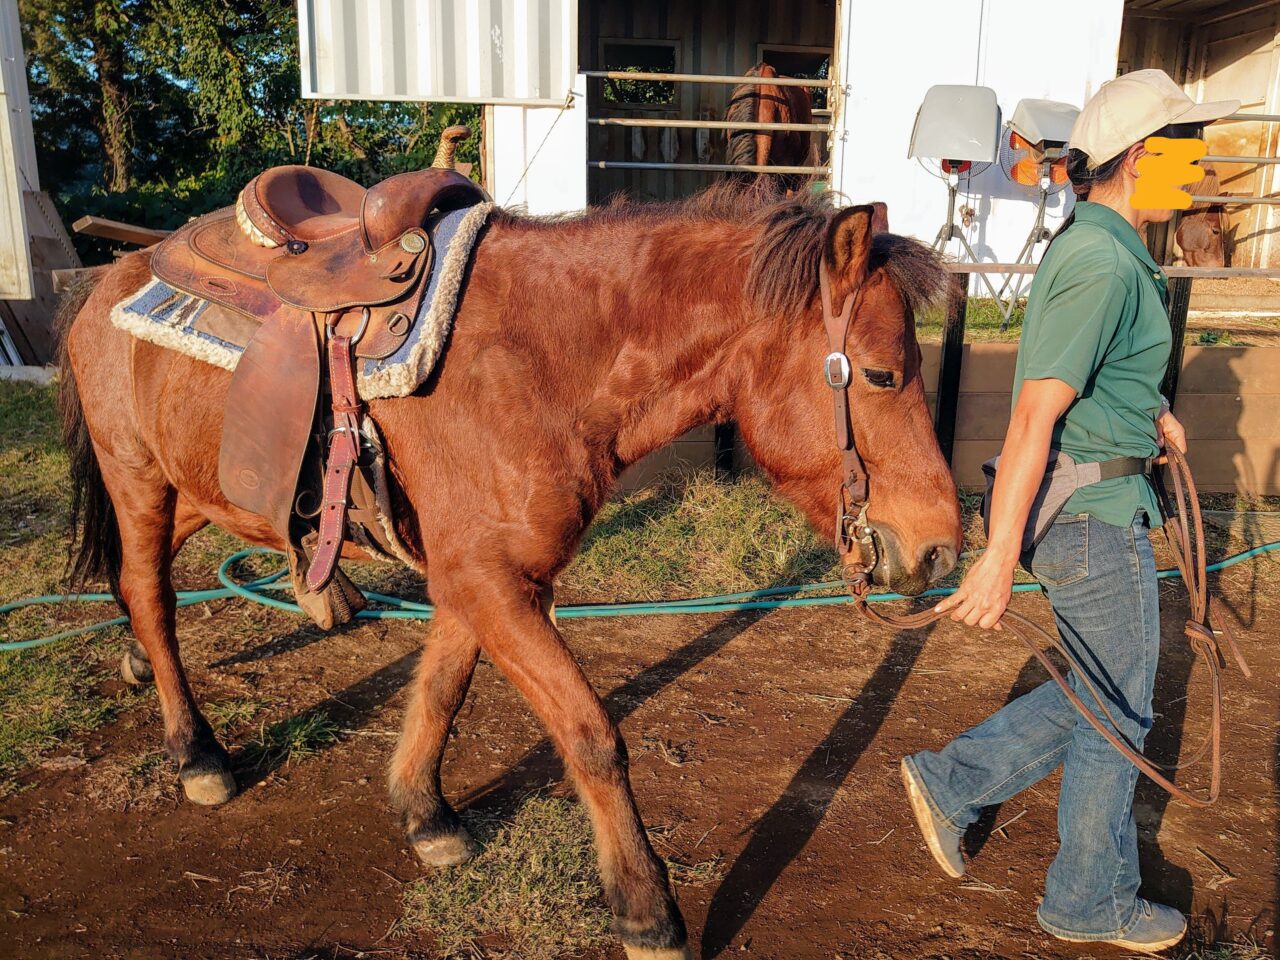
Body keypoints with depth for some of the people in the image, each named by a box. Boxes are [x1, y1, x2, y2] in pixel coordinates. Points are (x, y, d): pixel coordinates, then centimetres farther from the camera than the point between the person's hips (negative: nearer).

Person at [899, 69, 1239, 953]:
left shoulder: (1105, 248, 12)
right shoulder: (1101, 263, -21)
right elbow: (1034, 419, -27)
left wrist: (1151, 413, 15)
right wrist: (1001, 558, -28)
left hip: (1102, 506, 10)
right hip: (1093, 518, -10)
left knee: (1101, 695, 21)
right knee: (1117, 716, 8)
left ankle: (951, 781, 28)